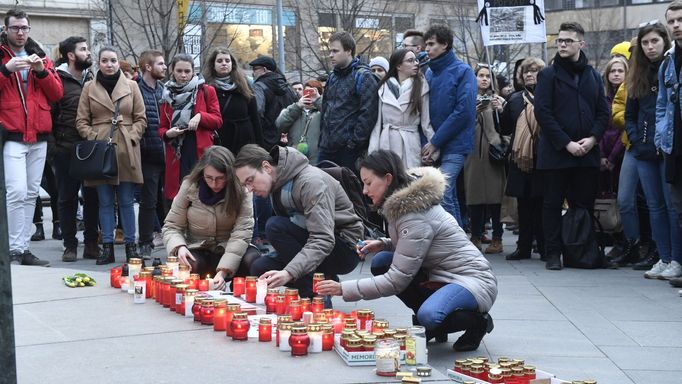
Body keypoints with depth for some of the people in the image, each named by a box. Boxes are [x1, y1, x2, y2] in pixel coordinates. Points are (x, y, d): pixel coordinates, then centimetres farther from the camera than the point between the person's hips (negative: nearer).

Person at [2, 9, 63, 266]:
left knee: (31, 194, 7)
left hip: (39, 136, 5)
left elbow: (57, 94, 8)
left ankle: (24, 248, 13)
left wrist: (42, 71, -7)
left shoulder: (39, 57, 16)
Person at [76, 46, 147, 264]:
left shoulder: (131, 86, 7)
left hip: (126, 150, 0)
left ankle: (130, 246, 10)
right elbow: (81, 121, 6)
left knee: (127, 201, 3)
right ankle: (107, 247, 10)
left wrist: (131, 138, -6)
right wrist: (94, 139, -7)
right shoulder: (89, 88, 8)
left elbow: (141, 119, 7)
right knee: (105, 202, 5)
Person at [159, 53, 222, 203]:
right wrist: (168, 133, -8)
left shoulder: (206, 91, 5)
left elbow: (218, 121, 3)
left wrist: (200, 116, -14)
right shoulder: (168, 95, 11)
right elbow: (162, 128, 14)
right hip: (177, 156, 2)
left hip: (201, 154, -2)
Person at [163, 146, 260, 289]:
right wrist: (179, 247, -25)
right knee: (190, 265, -34)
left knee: (252, 259, -32)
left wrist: (223, 271, -33)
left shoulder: (241, 191, -13)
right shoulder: (189, 187, -9)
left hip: (230, 251, 0)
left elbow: (241, 234, -20)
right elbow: (172, 226, -1)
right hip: (198, 251, 0)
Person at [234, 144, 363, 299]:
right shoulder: (277, 187, 5)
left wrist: (289, 272, -43)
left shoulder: (311, 181, -23)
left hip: (346, 248, -8)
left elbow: (323, 240, -32)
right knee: (259, 269, -9)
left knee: (275, 226, -24)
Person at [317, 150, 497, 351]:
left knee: (428, 316, -36)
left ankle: (477, 322, -4)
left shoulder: (416, 216, -25)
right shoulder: (404, 203, 2)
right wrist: (383, 244, -1)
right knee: (380, 262, -4)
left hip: (473, 280, -9)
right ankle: (435, 322, 5)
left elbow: (396, 280, -24)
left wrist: (343, 289, -21)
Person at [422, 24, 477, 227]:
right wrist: (426, 140, -1)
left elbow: (463, 111, -14)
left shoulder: (462, 72, -6)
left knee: (442, 195, -16)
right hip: (433, 146, 6)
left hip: (454, 145, -6)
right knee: (450, 197, 11)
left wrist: (436, 141, -14)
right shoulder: (429, 72, 13)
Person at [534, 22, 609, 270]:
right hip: (556, 152, -3)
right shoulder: (548, 75, 0)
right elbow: (542, 112, -8)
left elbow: (604, 112, 10)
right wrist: (566, 143, -14)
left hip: (587, 153, 3)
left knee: (585, 204, 6)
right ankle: (553, 253, 8)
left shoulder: (593, 76, 12)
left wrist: (592, 138, -8)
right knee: (553, 203, 2)